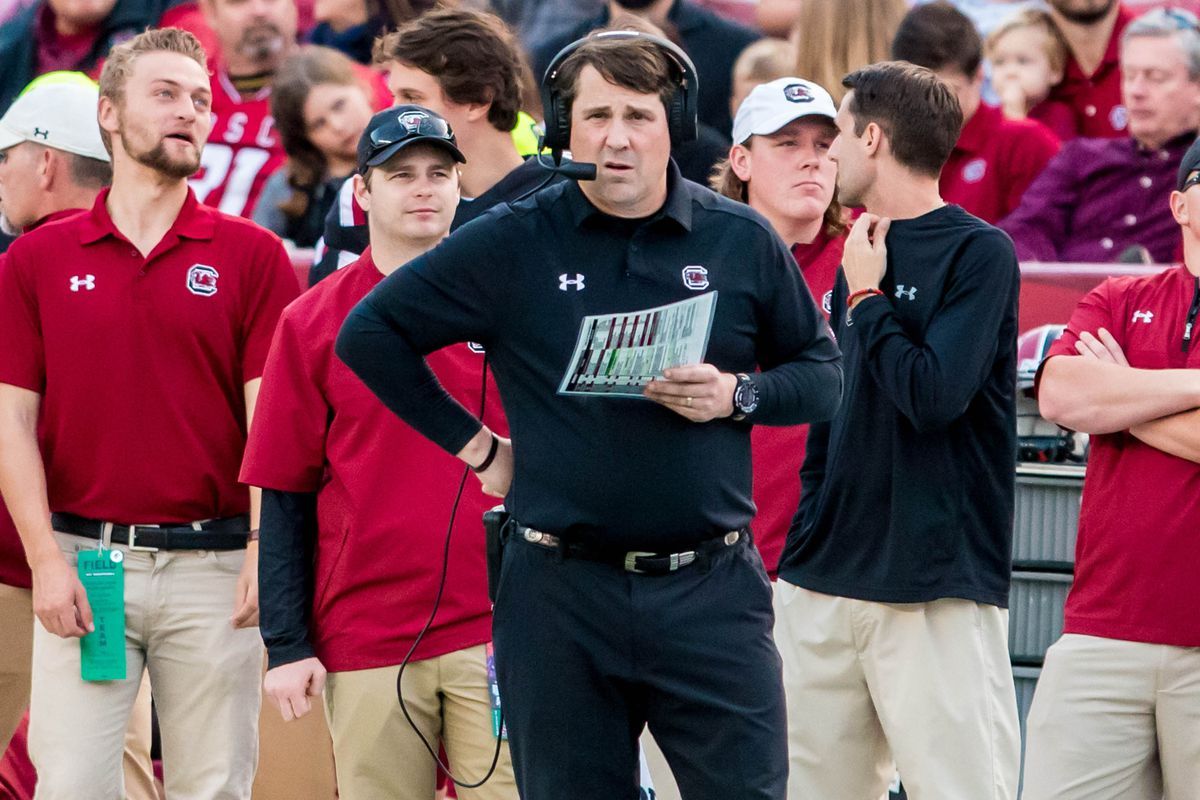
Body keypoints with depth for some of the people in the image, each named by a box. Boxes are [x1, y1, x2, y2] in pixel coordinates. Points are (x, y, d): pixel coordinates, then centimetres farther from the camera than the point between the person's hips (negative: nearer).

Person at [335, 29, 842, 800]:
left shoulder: (742, 242, 5)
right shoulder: (511, 245, 1)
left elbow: (822, 373, 12)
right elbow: (370, 334, 4)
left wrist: (737, 395, -8)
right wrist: (473, 444, 3)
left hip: (710, 591, 0)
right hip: (562, 596, 0)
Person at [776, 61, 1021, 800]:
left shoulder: (979, 254, -5)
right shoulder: (859, 255, 16)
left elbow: (933, 394, -17)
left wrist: (865, 296, -5)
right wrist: (808, 534, 13)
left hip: (938, 594, -7)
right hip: (825, 581, 7)